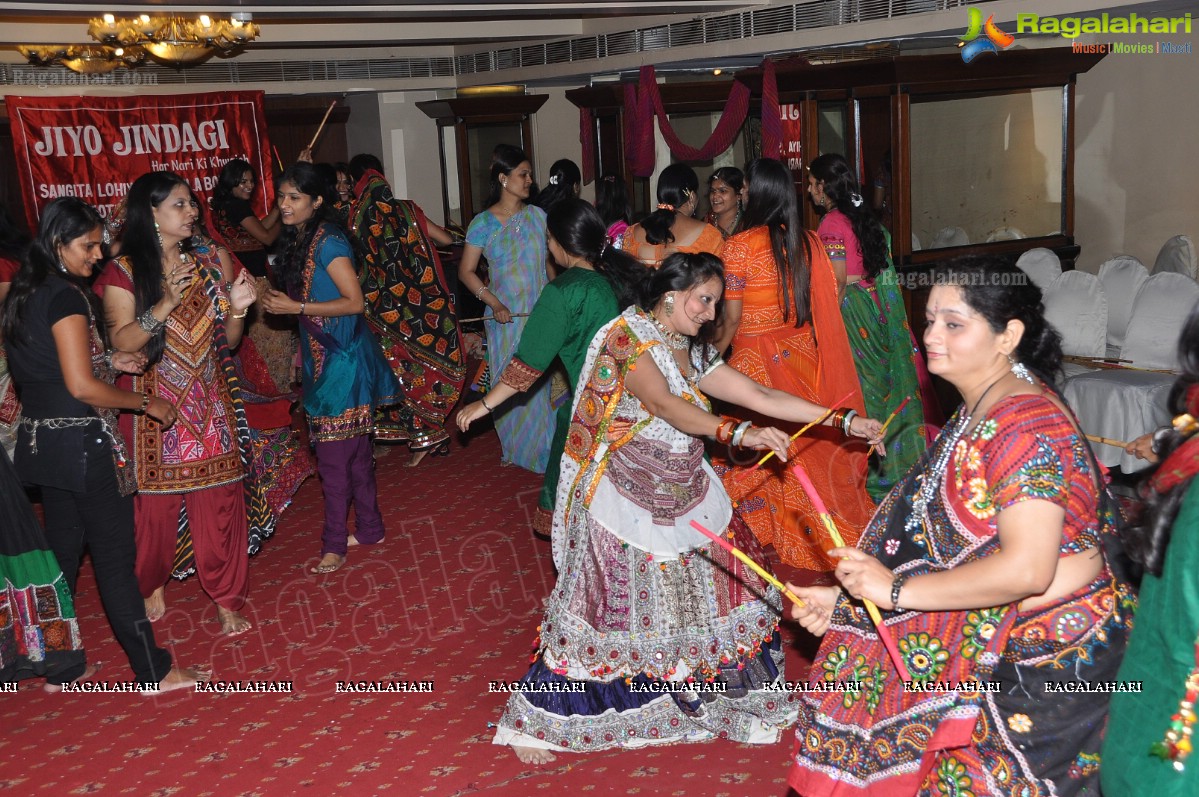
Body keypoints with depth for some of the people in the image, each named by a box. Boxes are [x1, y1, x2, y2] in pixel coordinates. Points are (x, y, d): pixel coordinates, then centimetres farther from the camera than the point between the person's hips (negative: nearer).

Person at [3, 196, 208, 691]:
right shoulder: (67, 296, -17)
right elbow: (82, 387, -22)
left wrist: (107, 360, 13)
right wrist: (146, 403, -11)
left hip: (41, 441, 9)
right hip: (82, 443, -9)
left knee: (61, 553, 16)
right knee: (114, 557, -1)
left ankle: (61, 667, 26)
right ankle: (154, 671, 9)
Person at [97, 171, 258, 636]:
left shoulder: (206, 266, 8)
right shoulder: (123, 271, -4)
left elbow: (228, 342, 8)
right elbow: (121, 342, -13)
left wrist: (237, 307, -10)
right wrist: (165, 304, -24)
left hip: (210, 406, 3)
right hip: (154, 407, -3)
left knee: (219, 500, 2)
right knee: (157, 503, 5)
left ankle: (226, 598, 14)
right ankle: (151, 586, 29)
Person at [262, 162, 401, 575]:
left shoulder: (328, 242, -16)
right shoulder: (299, 239, 11)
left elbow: (354, 301, -20)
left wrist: (295, 307, -19)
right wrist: (280, 302, 7)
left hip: (342, 356, -9)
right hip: (323, 355, 9)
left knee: (334, 452, -3)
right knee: (355, 448, 15)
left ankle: (335, 543, 6)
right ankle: (369, 528, 26)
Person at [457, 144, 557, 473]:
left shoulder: (537, 216, 3)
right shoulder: (483, 223, -5)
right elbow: (466, 271, -1)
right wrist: (494, 304, -12)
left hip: (542, 312, 2)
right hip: (507, 316, -2)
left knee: (542, 381, 4)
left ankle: (544, 445, 21)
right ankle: (517, 448, 24)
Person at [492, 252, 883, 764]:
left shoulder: (693, 353, 10)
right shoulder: (627, 334, -13)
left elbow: (761, 396, 6)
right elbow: (664, 403, -27)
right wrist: (737, 433, -40)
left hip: (685, 492, 7)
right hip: (627, 497, -7)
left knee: (716, 589, 6)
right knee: (611, 602, -2)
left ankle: (736, 702, 24)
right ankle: (535, 719, 15)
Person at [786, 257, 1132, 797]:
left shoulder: (1026, 426, -22)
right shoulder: (979, 412, 7)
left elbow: (1025, 569, -29)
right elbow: (936, 538, 9)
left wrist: (898, 589, -22)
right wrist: (848, 596, 5)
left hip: (1052, 660, -9)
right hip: (990, 638, 9)